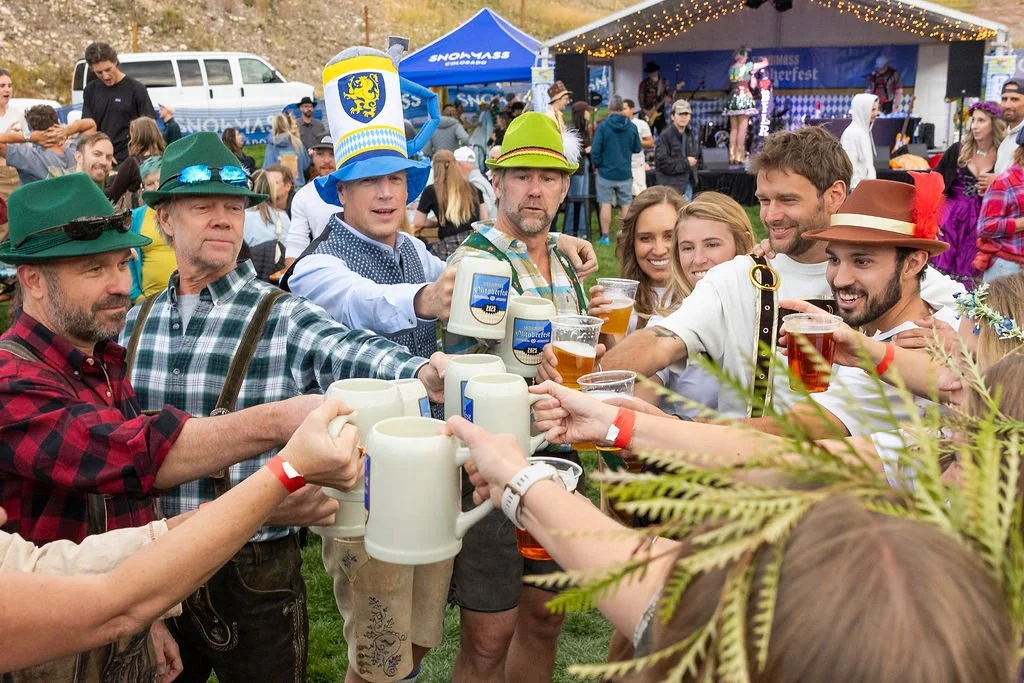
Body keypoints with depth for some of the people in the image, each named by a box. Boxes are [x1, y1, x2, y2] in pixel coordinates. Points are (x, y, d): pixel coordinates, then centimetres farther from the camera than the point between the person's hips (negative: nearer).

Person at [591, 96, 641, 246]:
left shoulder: (603, 126, -10)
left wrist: (597, 165, 2)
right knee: (626, 205, 10)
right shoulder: (632, 127, -1)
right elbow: (637, 149, 9)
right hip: (625, 172, 3)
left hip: (606, 172, -2)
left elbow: (595, 150, -13)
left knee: (605, 204, 4)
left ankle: (605, 237, 4)